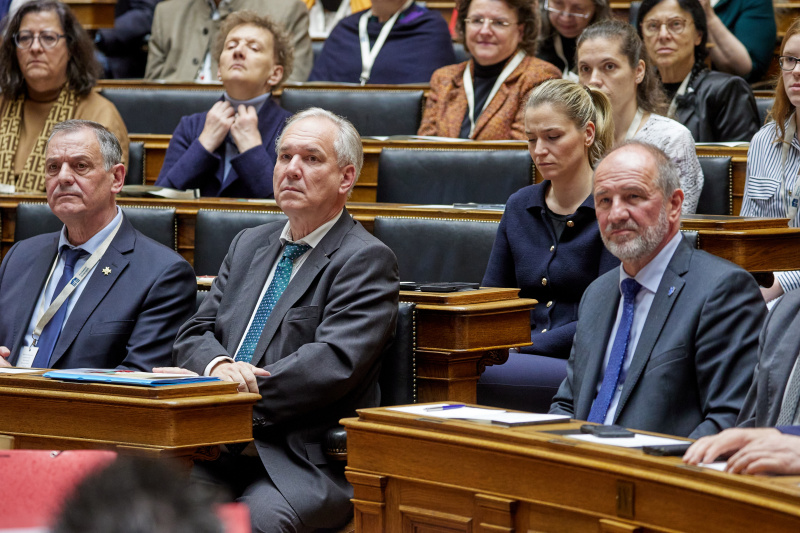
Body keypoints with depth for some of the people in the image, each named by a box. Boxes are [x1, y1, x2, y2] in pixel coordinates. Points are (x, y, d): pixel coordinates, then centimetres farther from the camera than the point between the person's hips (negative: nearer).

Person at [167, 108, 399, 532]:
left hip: (308, 463, -5)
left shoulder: (367, 260, 0)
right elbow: (193, 336, 17)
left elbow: (336, 362, -13)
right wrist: (219, 366, -8)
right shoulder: (248, 245, 22)